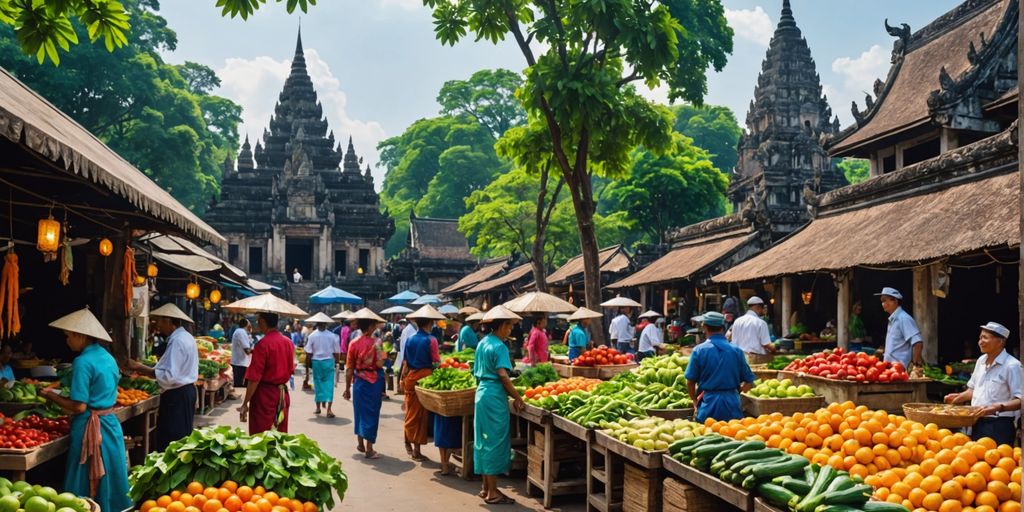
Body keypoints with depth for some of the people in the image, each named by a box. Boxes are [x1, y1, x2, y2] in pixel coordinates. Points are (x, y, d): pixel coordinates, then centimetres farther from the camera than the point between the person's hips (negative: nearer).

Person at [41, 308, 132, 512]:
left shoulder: (83, 362, -16)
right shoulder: (108, 357, 9)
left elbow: (79, 407, -18)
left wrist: (52, 396, -4)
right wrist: (63, 397, 21)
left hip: (90, 428, -8)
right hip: (111, 424, 8)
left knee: (87, 486, 1)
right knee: (110, 478, 16)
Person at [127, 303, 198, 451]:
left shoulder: (177, 341, -18)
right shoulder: (185, 337, 14)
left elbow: (169, 376, -25)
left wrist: (141, 368, -21)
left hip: (177, 396, -10)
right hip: (185, 392, 10)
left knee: (170, 443, -7)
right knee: (181, 440, 13)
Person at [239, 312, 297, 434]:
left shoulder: (263, 344, -16)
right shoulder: (288, 342, 3)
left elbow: (254, 378, -17)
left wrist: (245, 404, -13)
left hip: (264, 395, -6)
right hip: (283, 394, 6)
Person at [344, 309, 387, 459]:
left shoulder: (353, 343, -1)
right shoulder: (375, 343, -13)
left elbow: (349, 368, 2)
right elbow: (379, 364, -20)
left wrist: (347, 387, 8)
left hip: (359, 381, 4)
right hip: (373, 382, -4)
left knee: (359, 411, 18)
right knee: (371, 413, 4)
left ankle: (360, 443, 31)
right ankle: (369, 449, 7)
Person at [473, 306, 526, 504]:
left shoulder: (482, 343, 13)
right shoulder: (499, 346, -14)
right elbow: (503, 375, -21)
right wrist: (517, 397, -14)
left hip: (482, 392, 9)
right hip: (495, 396, -9)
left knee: (484, 441, 13)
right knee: (495, 441, -3)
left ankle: (486, 488, 21)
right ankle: (492, 492, 2)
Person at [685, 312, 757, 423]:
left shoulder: (699, 350, -4)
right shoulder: (736, 350, 1)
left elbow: (690, 382, 0)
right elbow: (749, 382, 3)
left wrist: (695, 400, 17)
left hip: (708, 403, -1)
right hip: (732, 404, 2)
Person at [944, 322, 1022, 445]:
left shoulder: (1011, 365, -13)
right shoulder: (981, 361, 11)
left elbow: (1020, 401, -18)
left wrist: (999, 407, -32)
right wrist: (959, 397, 7)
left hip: (999, 426, -7)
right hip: (978, 424, 7)